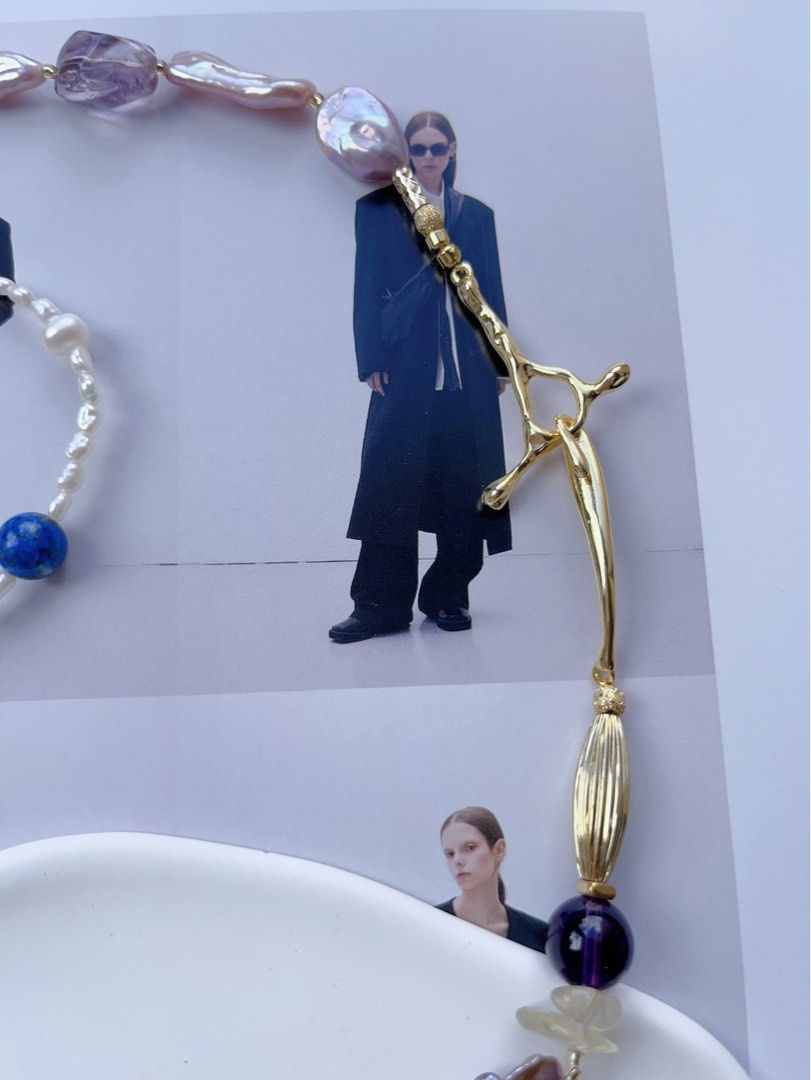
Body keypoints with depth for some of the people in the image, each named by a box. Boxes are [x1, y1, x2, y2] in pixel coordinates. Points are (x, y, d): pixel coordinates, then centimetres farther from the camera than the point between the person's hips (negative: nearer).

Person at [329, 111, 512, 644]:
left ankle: (448, 595, 14)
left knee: (465, 484, 2)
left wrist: (500, 362, 7)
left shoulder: (477, 215, 15)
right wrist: (372, 361, -5)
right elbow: (368, 289, 3)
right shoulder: (377, 209, 9)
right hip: (406, 366, -2)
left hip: (468, 369, 3)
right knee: (391, 480, -6)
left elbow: (492, 291, 13)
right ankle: (382, 604, 0)